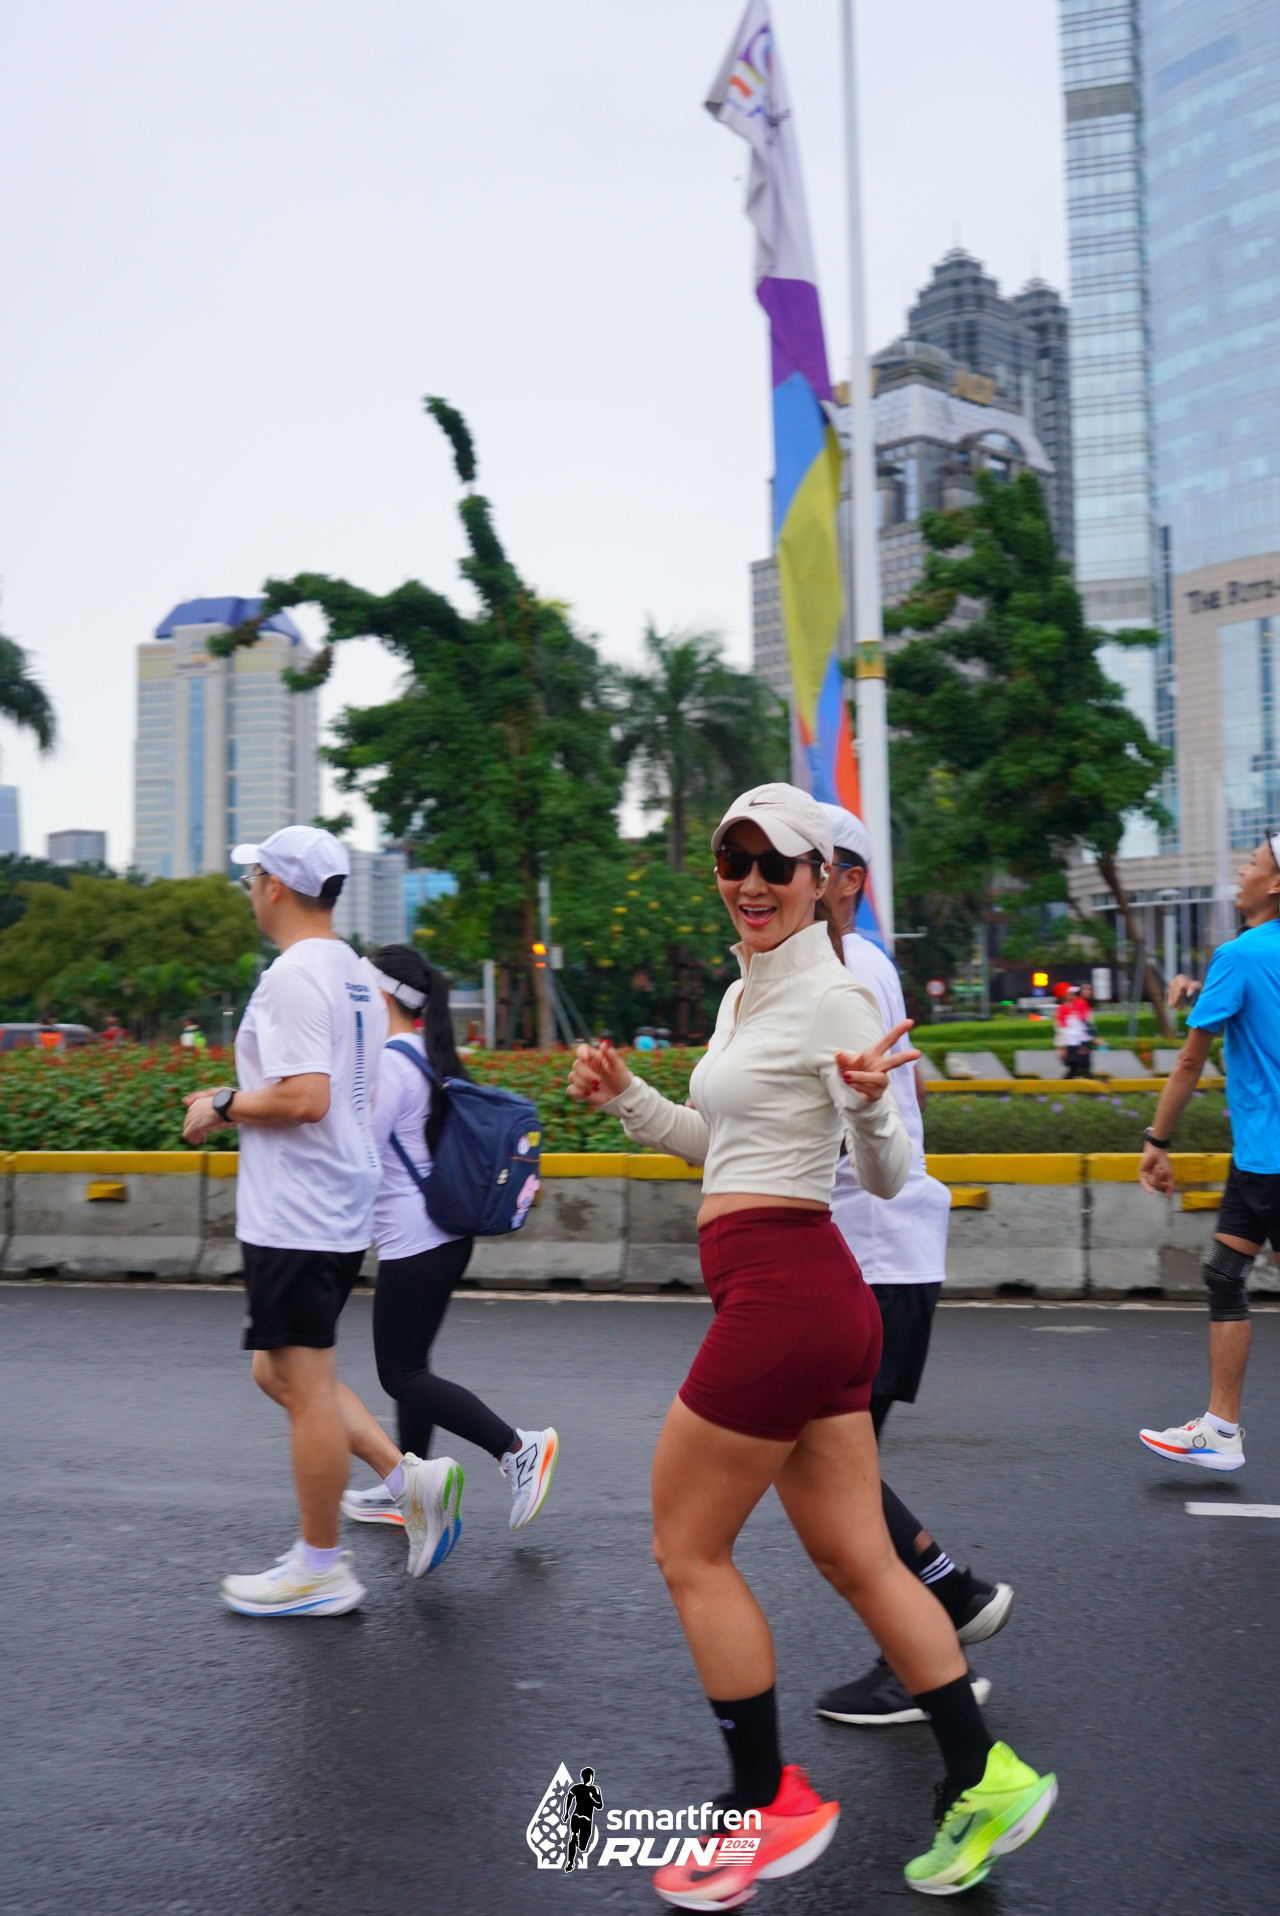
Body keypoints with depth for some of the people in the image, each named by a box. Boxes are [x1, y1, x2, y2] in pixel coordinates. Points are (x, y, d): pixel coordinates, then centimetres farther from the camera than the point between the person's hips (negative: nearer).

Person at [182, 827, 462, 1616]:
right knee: (281, 1372, 19)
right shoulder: (355, 973, 13)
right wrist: (240, 1100, 19)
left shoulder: (293, 975, -17)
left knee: (306, 1386, 1)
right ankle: (412, 1478, 15)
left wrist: (221, 1106, -11)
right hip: (340, 1211, 10)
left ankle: (321, 1570, 13)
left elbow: (304, 1097, -26)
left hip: (296, 1219, -10)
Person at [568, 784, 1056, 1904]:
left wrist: (870, 1102, -32)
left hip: (784, 1293, -9)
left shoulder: (832, 996, -11)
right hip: (810, 1299, 9)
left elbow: (888, 1177, -12)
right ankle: (985, 1780, 23)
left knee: (689, 1549, 4)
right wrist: (625, 1097, 14)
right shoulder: (743, 994, 15)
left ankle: (769, 1806, 18)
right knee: (854, 1559, 14)